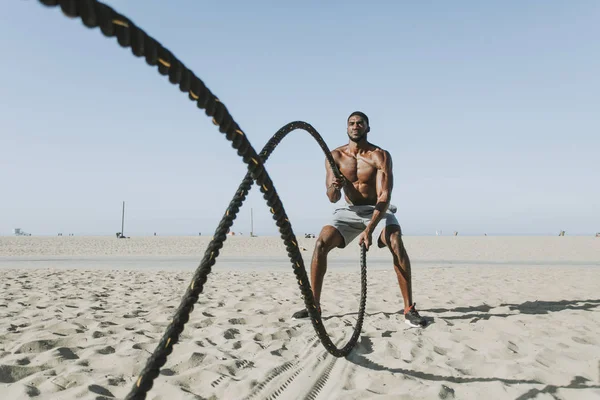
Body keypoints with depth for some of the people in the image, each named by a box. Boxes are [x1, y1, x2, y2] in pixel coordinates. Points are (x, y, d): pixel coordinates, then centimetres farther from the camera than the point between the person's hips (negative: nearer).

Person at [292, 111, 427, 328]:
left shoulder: (381, 156, -16)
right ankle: (314, 305, -6)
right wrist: (334, 188, -37)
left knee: (397, 244, -29)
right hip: (349, 211, 2)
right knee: (321, 243, -19)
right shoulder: (335, 156, -7)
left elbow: (384, 196, -24)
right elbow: (332, 198, -11)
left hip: (377, 211, -2)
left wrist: (370, 229, -38)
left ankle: (409, 308, -19)